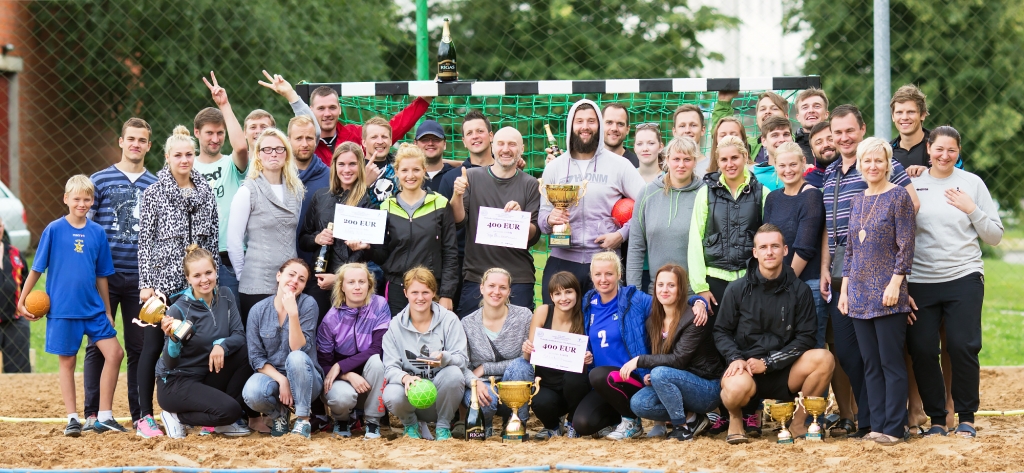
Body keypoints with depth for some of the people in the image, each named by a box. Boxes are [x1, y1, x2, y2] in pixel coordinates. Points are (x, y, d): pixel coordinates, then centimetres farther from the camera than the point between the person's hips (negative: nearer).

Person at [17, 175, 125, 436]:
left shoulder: (97, 232, 4)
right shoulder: (54, 230, -5)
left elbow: (101, 276, 10)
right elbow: (37, 269, -1)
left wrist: (108, 312, 12)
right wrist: (22, 301, -2)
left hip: (93, 308, 3)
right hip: (62, 310, -3)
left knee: (115, 353, -4)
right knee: (67, 361, 3)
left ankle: (104, 417, 4)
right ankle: (72, 418, 13)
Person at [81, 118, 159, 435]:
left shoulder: (155, 185, 9)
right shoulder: (100, 180, 2)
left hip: (140, 278, 2)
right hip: (104, 276, -2)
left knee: (139, 348, 4)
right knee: (98, 345, 1)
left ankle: (141, 416, 8)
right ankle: (93, 414, 6)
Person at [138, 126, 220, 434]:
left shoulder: (206, 191, 9)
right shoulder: (154, 193, -2)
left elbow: (213, 238, 12)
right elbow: (145, 241, -4)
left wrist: (213, 277, 9)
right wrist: (146, 284, -9)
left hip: (196, 282, 4)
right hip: (162, 280, -3)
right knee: (153, 346, 0)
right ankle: (145, 414, 5)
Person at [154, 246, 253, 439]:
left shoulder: (224, 297, -2)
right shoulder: (179, 310, -19)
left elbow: (239, 336, -7)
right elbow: (170, 364, -18)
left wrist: (222, 345, -28)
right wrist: (172, 339, -38)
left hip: (206, 377, 6)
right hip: (175, 384, -6)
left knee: (247, 352, -16)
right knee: (229, 410, -27)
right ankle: (177, 417, 0)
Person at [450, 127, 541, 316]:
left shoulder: (530, 185, 4)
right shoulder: (472, 177, 6)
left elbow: (534, 237, 0)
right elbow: (459, 222, -1)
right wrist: (457, 195, -19)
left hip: (518, 279, 0)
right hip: (475, 277, 0)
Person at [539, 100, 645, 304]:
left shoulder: (619, 165, 5)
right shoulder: (554, 168, 12)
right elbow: (542, 215, 11)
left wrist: (622, 234, -9)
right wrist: (549, 219, -11)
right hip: (562, 262, 2)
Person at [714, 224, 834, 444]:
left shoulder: (799, 291, 2)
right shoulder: (737, 290, 1)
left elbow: (805, 338, -1)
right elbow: (721, 332, 6)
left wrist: (767, 363, -11)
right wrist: (735, 359, -15)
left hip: (784, 373, 2)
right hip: (746, 370, -2)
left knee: (824, 359, -26)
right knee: (737, 388, -38)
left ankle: (798, 422, -5)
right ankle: (735, 418, 2)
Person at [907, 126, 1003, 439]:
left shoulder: (972, 184, 6)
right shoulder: (912, 185, 6)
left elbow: (995, 236, 6)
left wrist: (972, 210, -7)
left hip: (964, 279, -1)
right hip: (920, 281, 1)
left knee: (962, 347, -9)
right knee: (921, 350, -1)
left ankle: (966, 418, 6)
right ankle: (936, 418, 12)